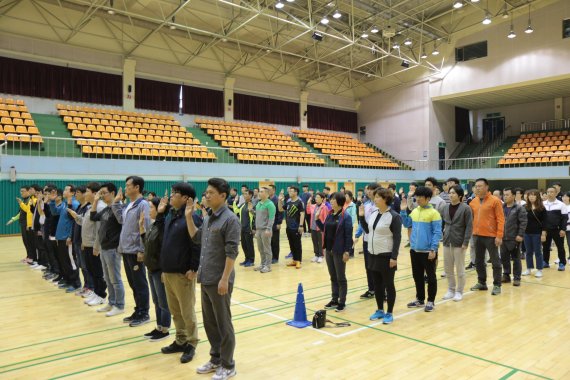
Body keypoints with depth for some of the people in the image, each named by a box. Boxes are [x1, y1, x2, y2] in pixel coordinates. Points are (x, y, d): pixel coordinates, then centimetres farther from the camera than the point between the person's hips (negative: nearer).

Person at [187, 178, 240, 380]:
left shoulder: (230, 219, -15)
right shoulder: (208, 219, 10)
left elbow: (231, 252, -18)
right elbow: (196, 237, 18)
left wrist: (224, 279, -20)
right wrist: (188, 216, 10)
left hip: (219, 281, -8)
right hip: (206, 279, 8)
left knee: (223, 324, 4)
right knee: (209, 322, 17)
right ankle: (216, 359, 32)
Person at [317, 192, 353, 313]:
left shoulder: (346, 217, -13)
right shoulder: (330, 215, 7)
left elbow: (348, 235, -14)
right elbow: (323, 229, 16)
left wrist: (347, 251, -18)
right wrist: (317, 218, 4)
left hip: (339, 252, -7)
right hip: (329, 250, 7)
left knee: (341, 278, 5)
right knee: (333, 277, 15)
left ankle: (342, 302, 15)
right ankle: (334, 299, 26)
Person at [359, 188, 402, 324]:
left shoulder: (394, 216, -14)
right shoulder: (373, 213, 6)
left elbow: (397, 238, -15)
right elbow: (367, 230, 14)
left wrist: (394, 257, -18)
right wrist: (361, 217, 3)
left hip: (387, 256, -6)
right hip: (373, 255, 7)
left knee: (388, 285, 5)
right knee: (377, 285, 14)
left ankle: (389, 313, 16)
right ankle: (380, 310, 27)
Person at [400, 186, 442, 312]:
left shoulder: (434, 213, -12)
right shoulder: (414, 211, 7)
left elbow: (437, 233, -13)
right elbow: (407, 224, 14)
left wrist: (433, 249, -17)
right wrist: (403, 211, 4)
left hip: (428, 251, -7)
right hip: (414, 250, 7)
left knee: (430, 277, 7)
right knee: (417, 276, 16)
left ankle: (430, 301, 18)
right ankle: (420, 299, 30)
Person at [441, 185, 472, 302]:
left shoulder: (465, 208, -8)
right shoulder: (446, 207, 8)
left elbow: (469, 226, -10)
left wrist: (465, 242, -14)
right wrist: (444, 232, 6)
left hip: (459, 243, -5)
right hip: (447, 242, 5)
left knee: (459, 269, 5)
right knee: (448, 268, 11)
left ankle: (459, 291, 17)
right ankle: (451, 289, 25)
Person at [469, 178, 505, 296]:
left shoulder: (495, 201, -8)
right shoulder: (473, 202, 8)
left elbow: (500, 219, -10)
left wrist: (499, 236, -15)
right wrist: (472, 232, 6)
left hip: (491, 236, -6)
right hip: (477, 236, 6)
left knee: (495, 261, 4)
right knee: (479, 261, 13)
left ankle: (497, 285, 13)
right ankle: (482, 283, 26)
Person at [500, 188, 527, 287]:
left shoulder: (519, 208, -5)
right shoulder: (501, 208, 11)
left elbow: (523, 222, -10)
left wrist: (520, 235, -17)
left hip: (514, 238, -5)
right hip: (503, 238, 5)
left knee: (516, 259, 3)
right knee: (504, 258, 11)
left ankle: (517, 278, 10)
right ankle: (506, 275, 22)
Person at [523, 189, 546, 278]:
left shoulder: (541, 208, -4)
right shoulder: (525, 207, 4)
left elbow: (544, 222, -6)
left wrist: (543, 234, -11)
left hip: (537, 233, -3)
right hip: (527, 233, 3)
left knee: (538, 252, 3)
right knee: (529, 252, 11)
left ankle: (539, 270, 12)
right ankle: (529, 269, 20)